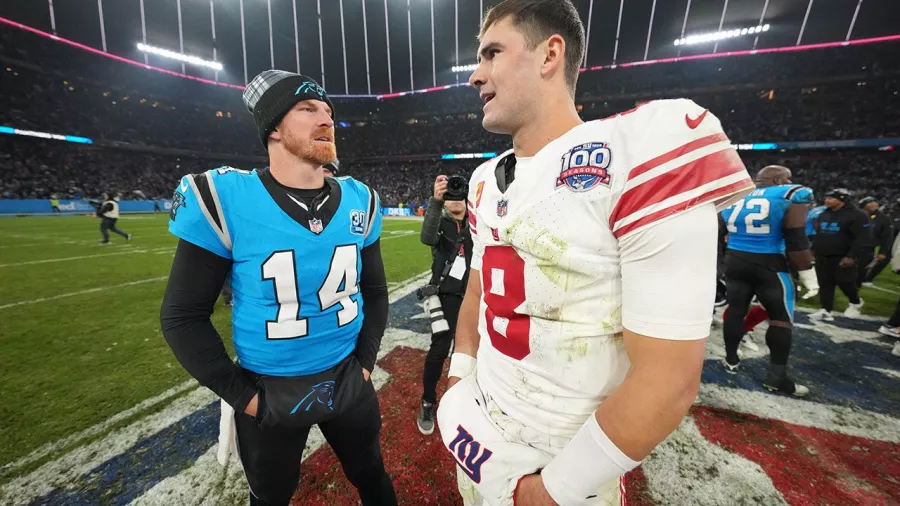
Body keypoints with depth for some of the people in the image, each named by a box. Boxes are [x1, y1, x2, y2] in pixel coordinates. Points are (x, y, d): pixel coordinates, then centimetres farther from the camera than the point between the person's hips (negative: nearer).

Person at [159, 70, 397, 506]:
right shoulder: (224, 199, -16)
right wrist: (241, 394, -9)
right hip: (269, 392, -2)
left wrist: (365, 360, 0)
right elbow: (183, 315, -8)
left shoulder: (358, 201, -6)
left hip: (347, 380, 3)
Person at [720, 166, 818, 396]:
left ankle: (731, 360, 23)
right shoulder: (791, 196, -6)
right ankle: (777, 376, 10)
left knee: (736, 311, 13)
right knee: (781, 317, 7)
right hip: (769, 265, -4)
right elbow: (796, 241, -11)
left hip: (735, 261, 4)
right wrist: (807, 273, -5)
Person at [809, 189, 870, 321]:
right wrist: (815, 250, 15)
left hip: (842, 258, -5)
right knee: (825, 284, 3)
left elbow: (861, 238, -14)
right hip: (822, 257, 6)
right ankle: (825, 310, 5)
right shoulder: (824, 214, 10)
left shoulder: (856, 215, -10)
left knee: (844, 283, 3)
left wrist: (851, 256, -20)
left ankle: (856, 303, 30)